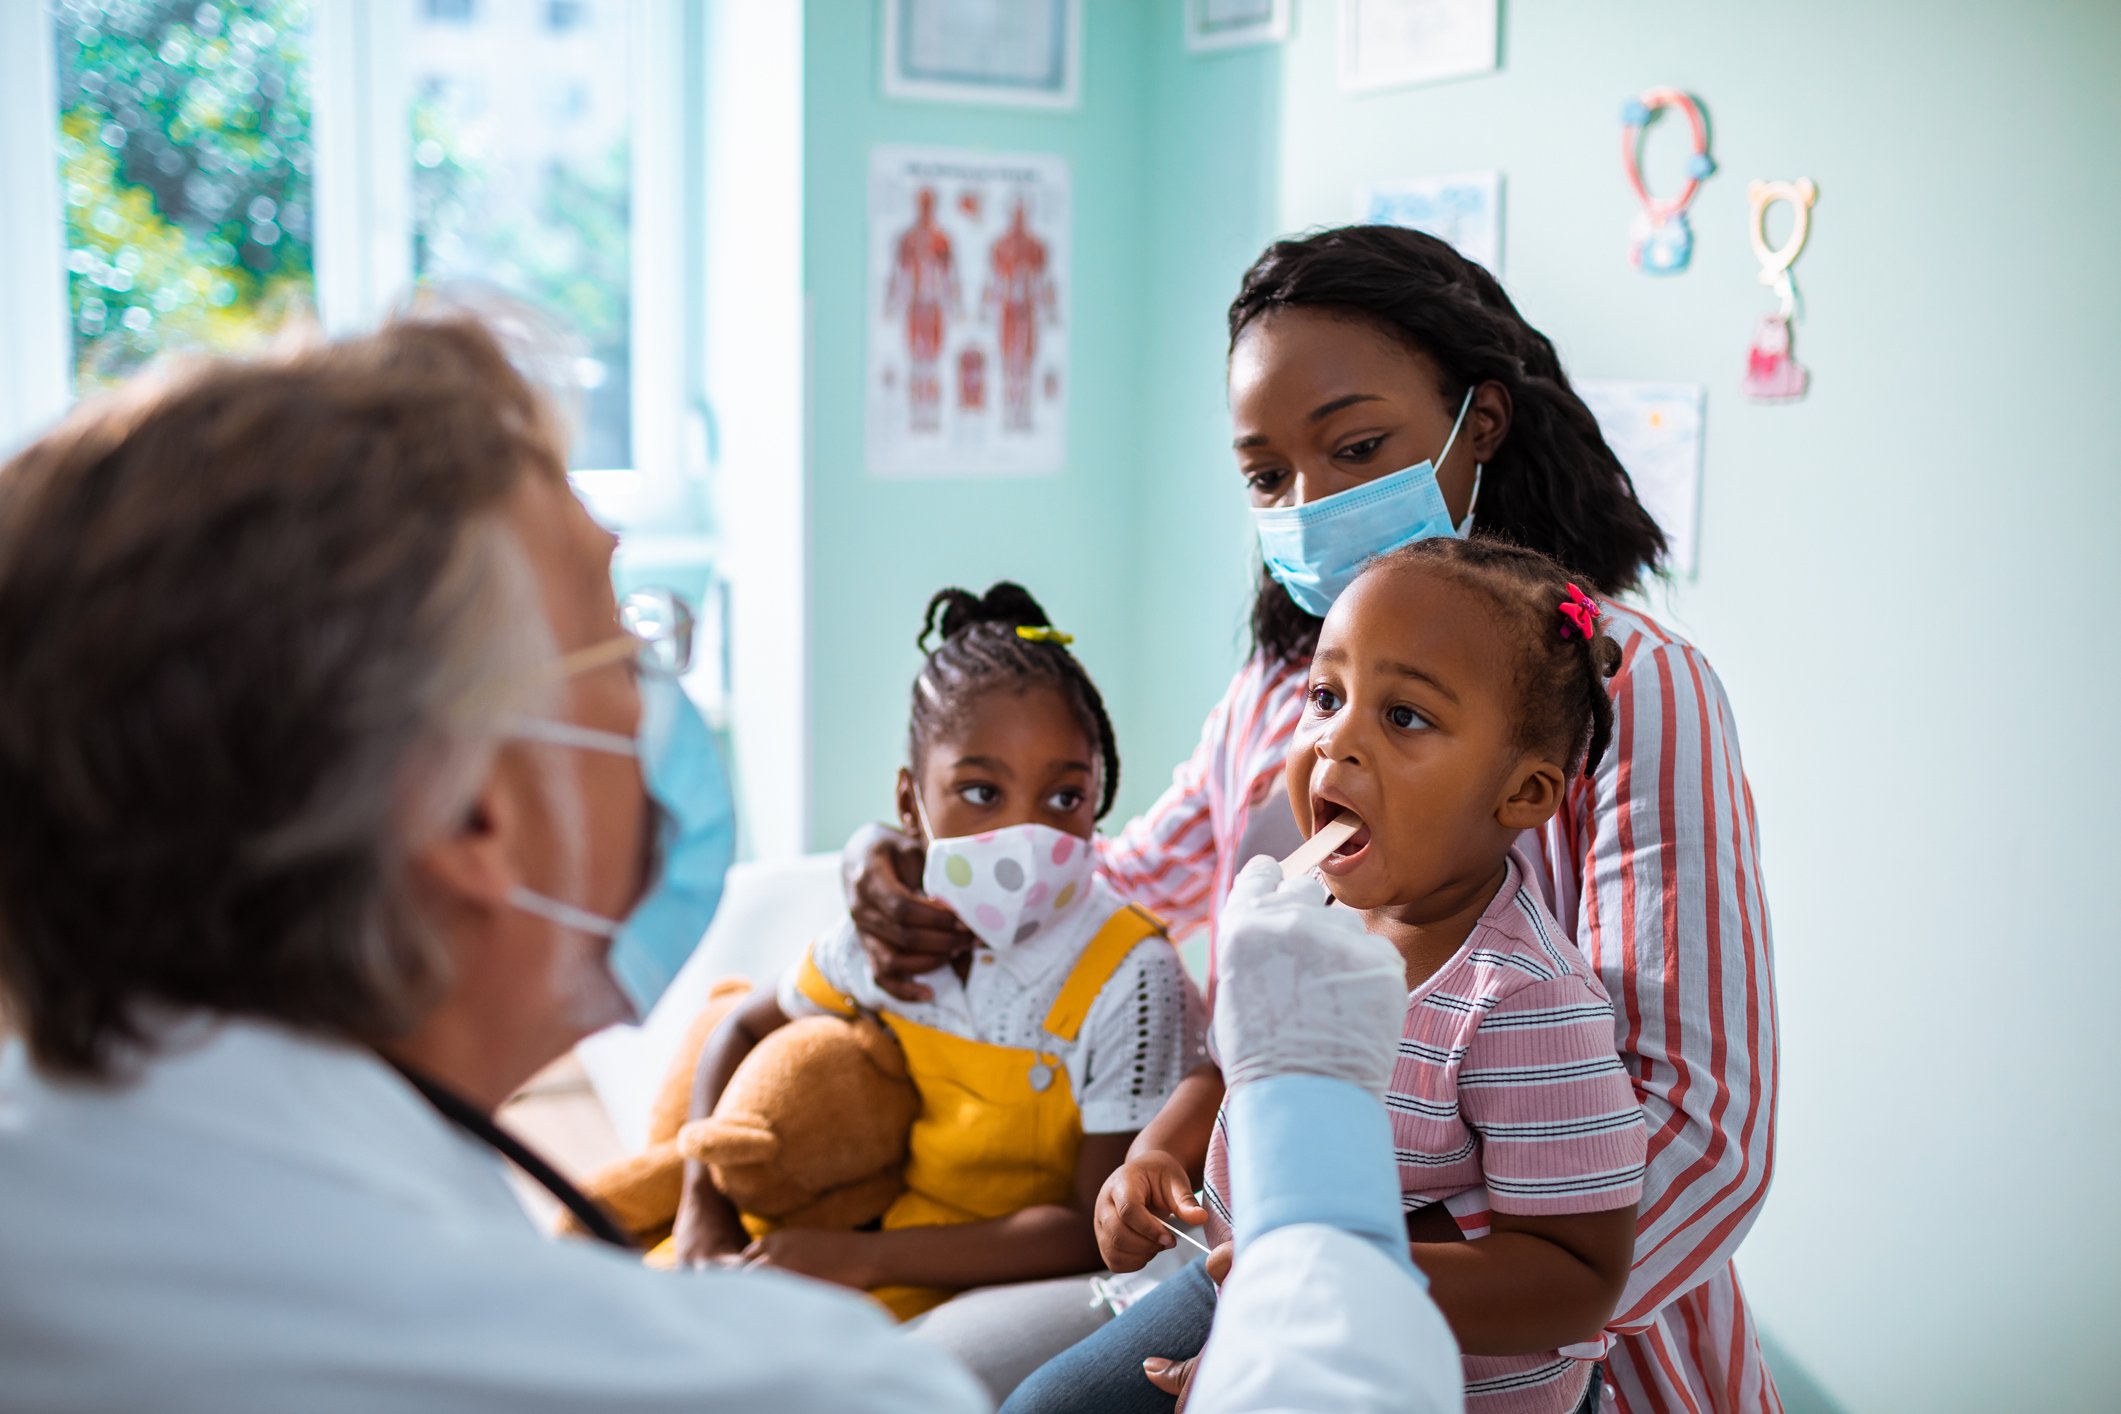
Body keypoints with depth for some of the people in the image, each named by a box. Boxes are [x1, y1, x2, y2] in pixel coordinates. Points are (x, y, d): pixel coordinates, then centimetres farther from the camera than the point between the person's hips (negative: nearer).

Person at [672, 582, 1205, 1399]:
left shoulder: (1127, 978, -21)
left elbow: (1100, 1232, -21)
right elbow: (743, 1033, 14)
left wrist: (864, 1259, -22)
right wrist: (704, 1210, -2)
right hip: (899, 1243, 5)